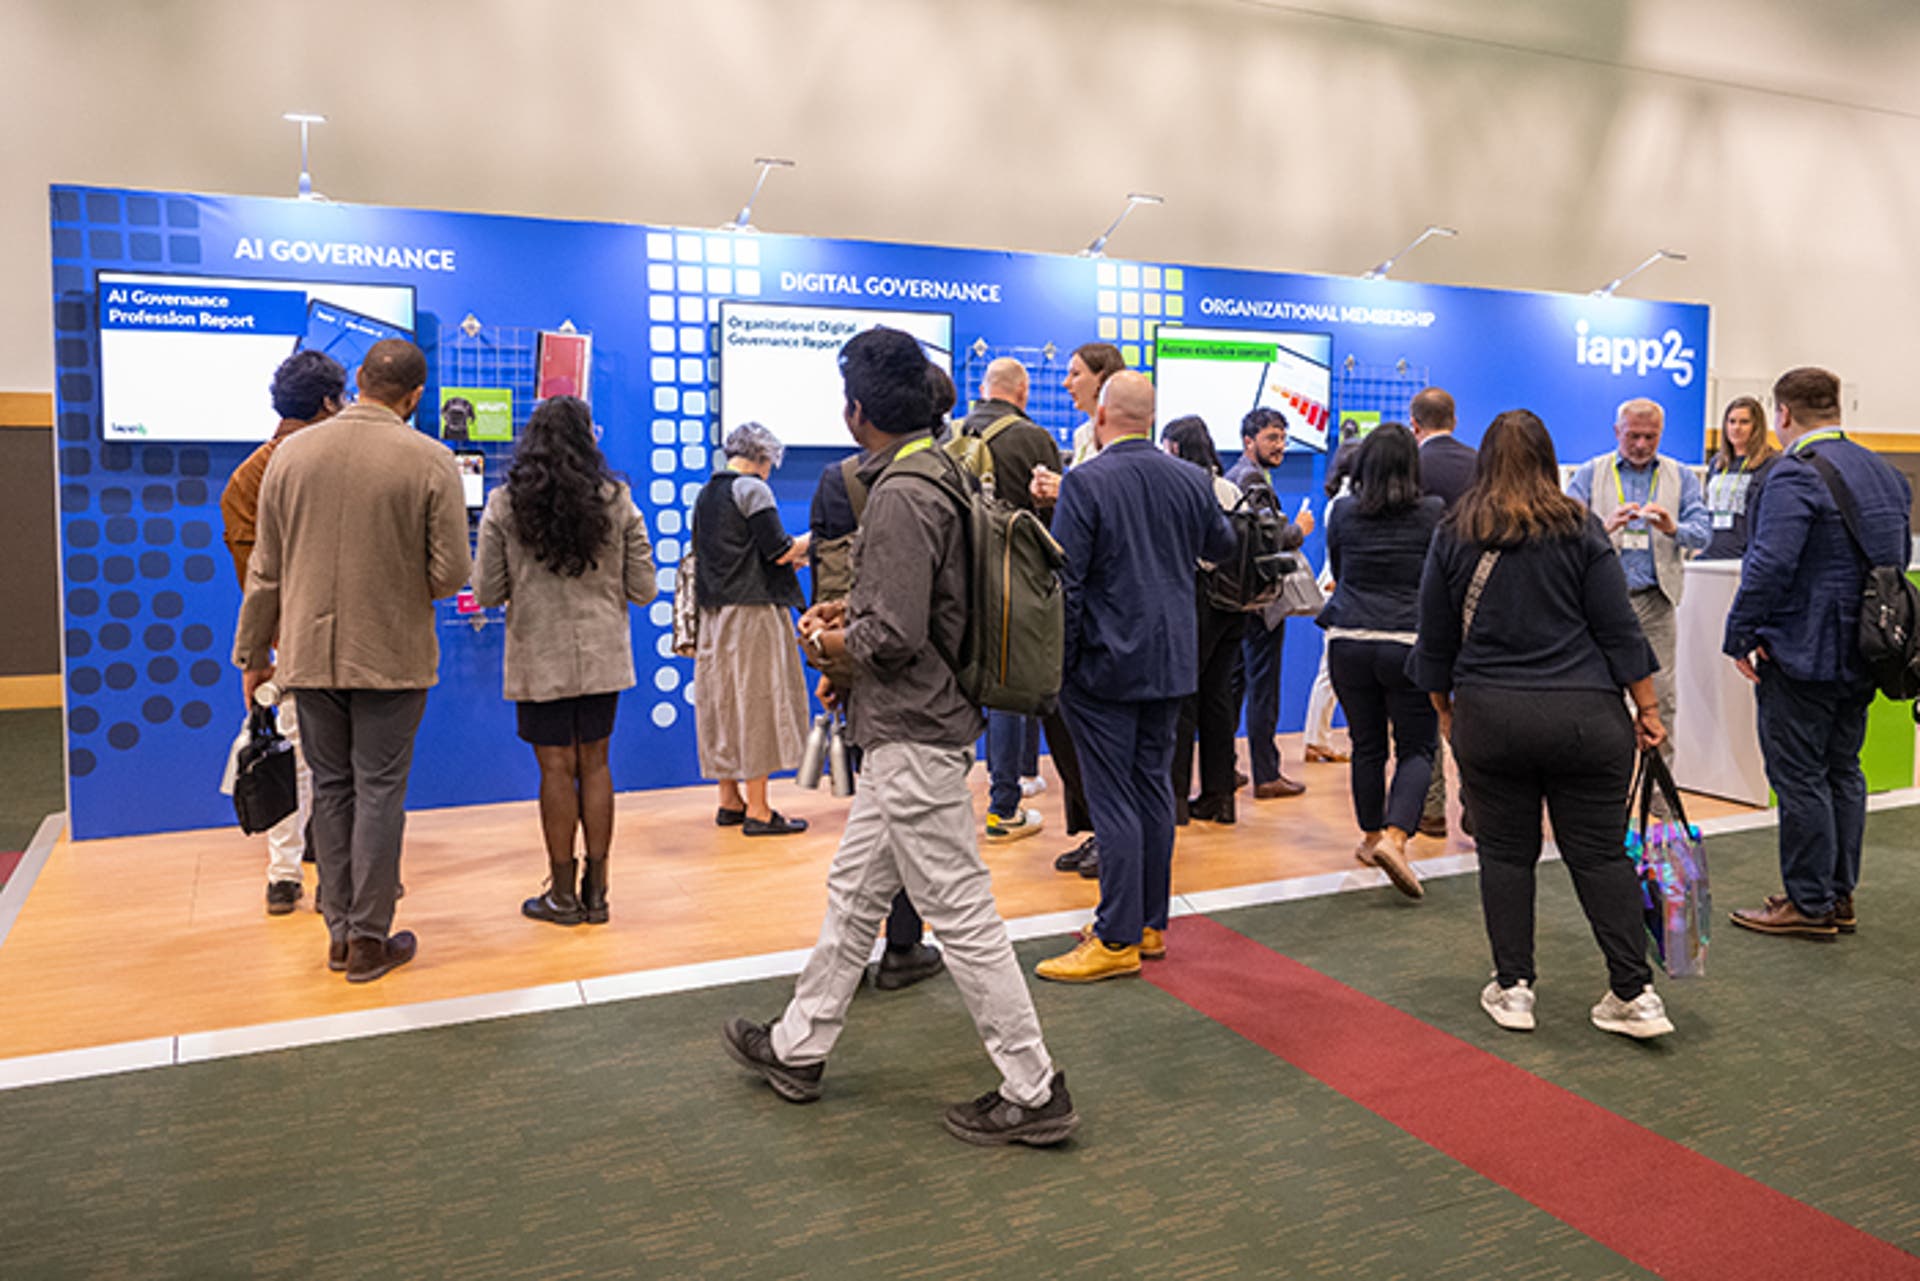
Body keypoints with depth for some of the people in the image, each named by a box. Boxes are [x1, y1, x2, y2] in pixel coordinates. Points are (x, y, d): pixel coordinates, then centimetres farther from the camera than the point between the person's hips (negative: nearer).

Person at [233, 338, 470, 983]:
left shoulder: (293, 452, 1)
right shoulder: (431, 460, -9)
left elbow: (266, 568, 5)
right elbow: (451, 572, -10)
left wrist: (253, 651, 15)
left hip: (309, 653, 3)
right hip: (393, 657, -3)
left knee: (331, 788, 13)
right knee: (379, 791, 5)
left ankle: (340, 932, 21)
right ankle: (369, 939, 11)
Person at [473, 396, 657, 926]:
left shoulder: (504, 505, -6)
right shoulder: (617, 501, -4)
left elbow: (487, 592, -3)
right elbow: (643, 589, -1)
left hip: (539, 660, -1)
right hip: (602, 656, 1)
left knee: (557, 769, 5)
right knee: (594, 764, 11)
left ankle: (563, 895, 14)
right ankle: (595, 891, 17)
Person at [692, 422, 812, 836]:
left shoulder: (705, 494, 15)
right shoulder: (752, 489, -9)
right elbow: (779, 551, -15)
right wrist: (811, 540, 4)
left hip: (714, 611, 8)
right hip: (751, 608, -8)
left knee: (722, 699, 11)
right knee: (756, 698, -4)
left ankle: (729, 801, 18)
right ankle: (757, 809, -2)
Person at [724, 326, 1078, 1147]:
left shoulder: (900, 496, -20)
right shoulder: (934, 472, 11)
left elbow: (896, 637, -24)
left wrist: (832, 644, -5)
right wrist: (849, 612, 11)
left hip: (913, 738, -11)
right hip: (907, 729, 11)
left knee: (961, 914, -2)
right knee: (853, 890, 19)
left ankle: (1033, 1092, 9)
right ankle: (798, 1048, 34)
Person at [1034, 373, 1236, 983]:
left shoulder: (1086, 482, -13)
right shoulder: (1192, 481, 5)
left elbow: (1065, 581, -15)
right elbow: (1223, 547, 22)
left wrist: (1057, 662, -7)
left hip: (1106, 664, -6)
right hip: (1171, 661, 6)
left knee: (1113, 800, -2)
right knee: (1154, 788, 14)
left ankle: (1118, 939, 3)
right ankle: (1151, 922, 23)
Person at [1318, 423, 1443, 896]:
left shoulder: (1342, 512, 3)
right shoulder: (1434, 513, -4)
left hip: (1349, 640, 3)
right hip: (1410, 643, -2)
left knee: (1366, 745, 15)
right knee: (1417, 748, 5)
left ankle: (1372, 836, 27)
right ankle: (1394, 836, -13)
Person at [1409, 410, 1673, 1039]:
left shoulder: (1452, 536, 3)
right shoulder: (1581, 530, 0)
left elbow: (1436, 642, 7)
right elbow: (1619, 630, -1)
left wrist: (1445, 710, 18)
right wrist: (1647, 707, 7)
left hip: (1488, 720, 0)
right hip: (1585, 718, 0)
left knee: (1505, 854, 9)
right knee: (1601, 853, 6)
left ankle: (1513, 988, 14)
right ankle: (1634, 992, 8)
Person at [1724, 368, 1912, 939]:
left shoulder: (1795, 474, -18)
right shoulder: (1886, 474, 12)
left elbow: (1770, 565, -25)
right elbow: (1897, 557, 20)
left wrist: (1740, 637, -16)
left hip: (1803, 652, -9)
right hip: (1862, 654, 9)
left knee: (1799, 777, -1)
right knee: (1842, 771, 16)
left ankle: (1809, 904, 6)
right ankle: (1840, 896, 25)